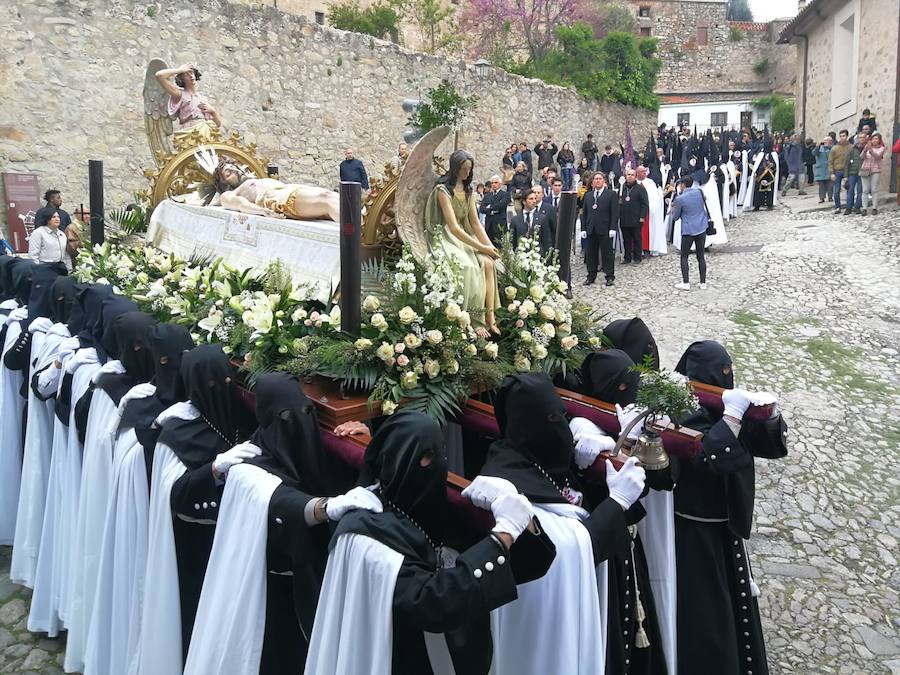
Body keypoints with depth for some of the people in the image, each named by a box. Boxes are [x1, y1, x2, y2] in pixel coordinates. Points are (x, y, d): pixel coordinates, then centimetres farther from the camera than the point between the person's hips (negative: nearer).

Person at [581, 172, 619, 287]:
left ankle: (609, 276, 9)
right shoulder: (588, 195, 15)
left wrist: (613, 228, -13)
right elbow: (584, 213, 13)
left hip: (605, 230, -4)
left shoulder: (611, 194, 2)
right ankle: (591, 276, 15)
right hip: (591, 230, 4)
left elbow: (615, 213, -4)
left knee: (607, 253, 2)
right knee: (590, 254, 6)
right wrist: (583, 229, 5)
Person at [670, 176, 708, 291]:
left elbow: (675, 217, -1)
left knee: (684, 256, 7)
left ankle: (685, 283, 2)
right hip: (701, 229, 5)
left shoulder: (680, 199, -13)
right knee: (701, 256, 10)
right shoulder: (699, 192, 2)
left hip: (688, 231, -4)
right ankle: (703, 283, 13)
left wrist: (673, 209, 18)